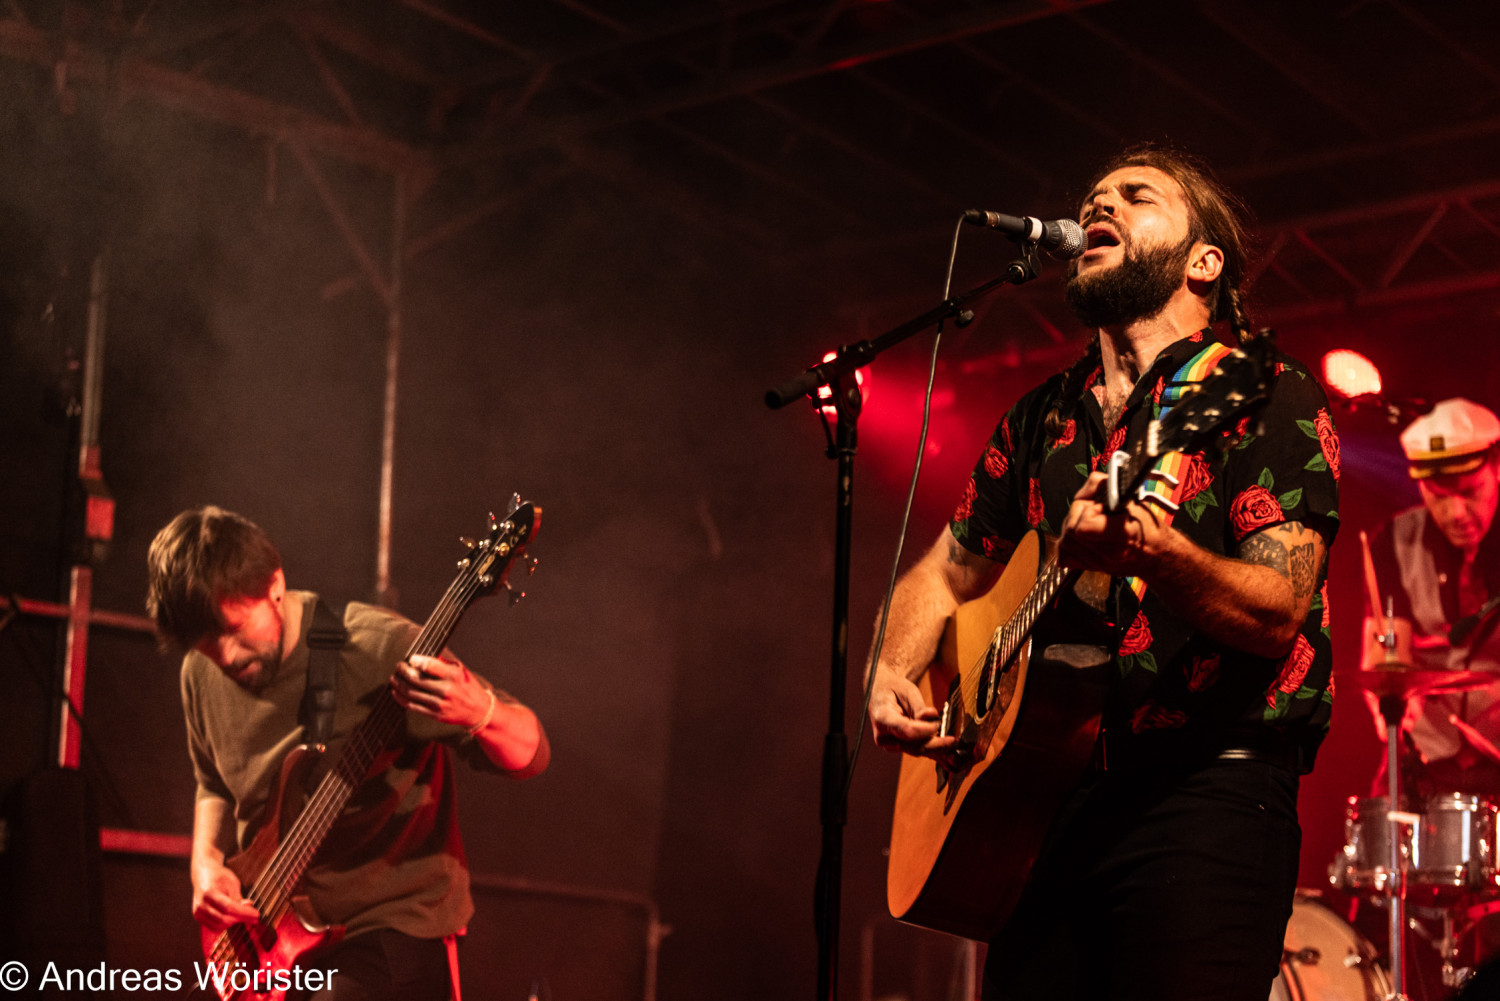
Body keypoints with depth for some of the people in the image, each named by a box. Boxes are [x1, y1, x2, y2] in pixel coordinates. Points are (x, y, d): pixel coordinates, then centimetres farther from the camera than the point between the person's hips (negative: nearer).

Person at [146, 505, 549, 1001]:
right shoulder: (203, 673, 0)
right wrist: (206, 863, -1)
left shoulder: (377, 648, -19)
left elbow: (530, 756, -17)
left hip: (392, 925, -6)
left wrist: (479, 712, -39)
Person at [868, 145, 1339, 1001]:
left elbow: (1278, 614, -13)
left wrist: (1153, 553, -32)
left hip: (1205, 795, -5)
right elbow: (945, 575, 25)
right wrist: (895, 676, 5)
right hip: (1046, 798, 5)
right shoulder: (1042, 418, 17)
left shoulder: (1264, 395, -1)